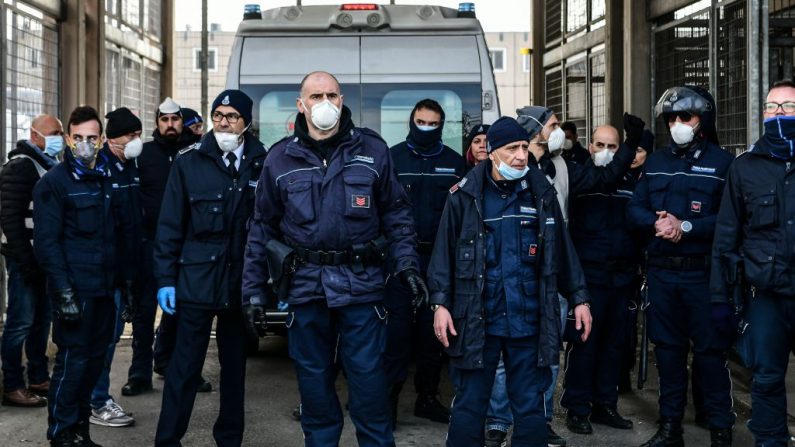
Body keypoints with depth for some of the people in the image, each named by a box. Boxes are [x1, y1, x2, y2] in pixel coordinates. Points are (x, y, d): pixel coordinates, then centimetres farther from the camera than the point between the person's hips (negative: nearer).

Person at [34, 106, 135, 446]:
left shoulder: (108, 179, 13)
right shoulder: (54, 182, -5)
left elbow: (122, 232, 18)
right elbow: (46, 242, -11)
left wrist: (125, 277, 12)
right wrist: (62, 290, -17)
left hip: (105, 288, 6)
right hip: (75, 289, -6)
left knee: (95, 357, 11)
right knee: (73, 360, -4)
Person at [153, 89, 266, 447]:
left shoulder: (262, 164, 1)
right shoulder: (189, 162, 0)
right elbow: (169, 225, 0)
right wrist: (165, 279, -4)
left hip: (242, 283, 2)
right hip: (196, 280, -1)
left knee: (235, 365, 13)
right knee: (184, 366, 2)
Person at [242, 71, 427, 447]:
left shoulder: (372, 150, 3)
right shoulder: (280, 159, 5)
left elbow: (396, 214, 6)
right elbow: (262, 228, 8)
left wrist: (407, 265, -5)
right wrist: (253, 290, 5)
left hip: (361, 285, -1)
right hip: (306, 287, 2)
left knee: (369, 381, 3)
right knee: (314, 383, 11)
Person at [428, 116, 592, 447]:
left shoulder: (541, 192, 6)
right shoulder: (465, 195, -1)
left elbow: (563, 251, 12)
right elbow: (444, 251, -1)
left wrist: (579, 298, 10)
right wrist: (440, 303, -8)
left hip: (529, 320, 2)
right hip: (476, 320, -2)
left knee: (531, 407, 10)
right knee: (469, 406, 6)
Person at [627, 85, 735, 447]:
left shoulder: (722, 162, -2)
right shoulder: (656, 162, 13)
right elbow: (634, 210, 7)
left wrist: (686, 227, -20)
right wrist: (656, 221, -13)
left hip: (704, 272, -4)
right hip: (661, 271, 5)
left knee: (710, 351, -1)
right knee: (667, 349, 11)